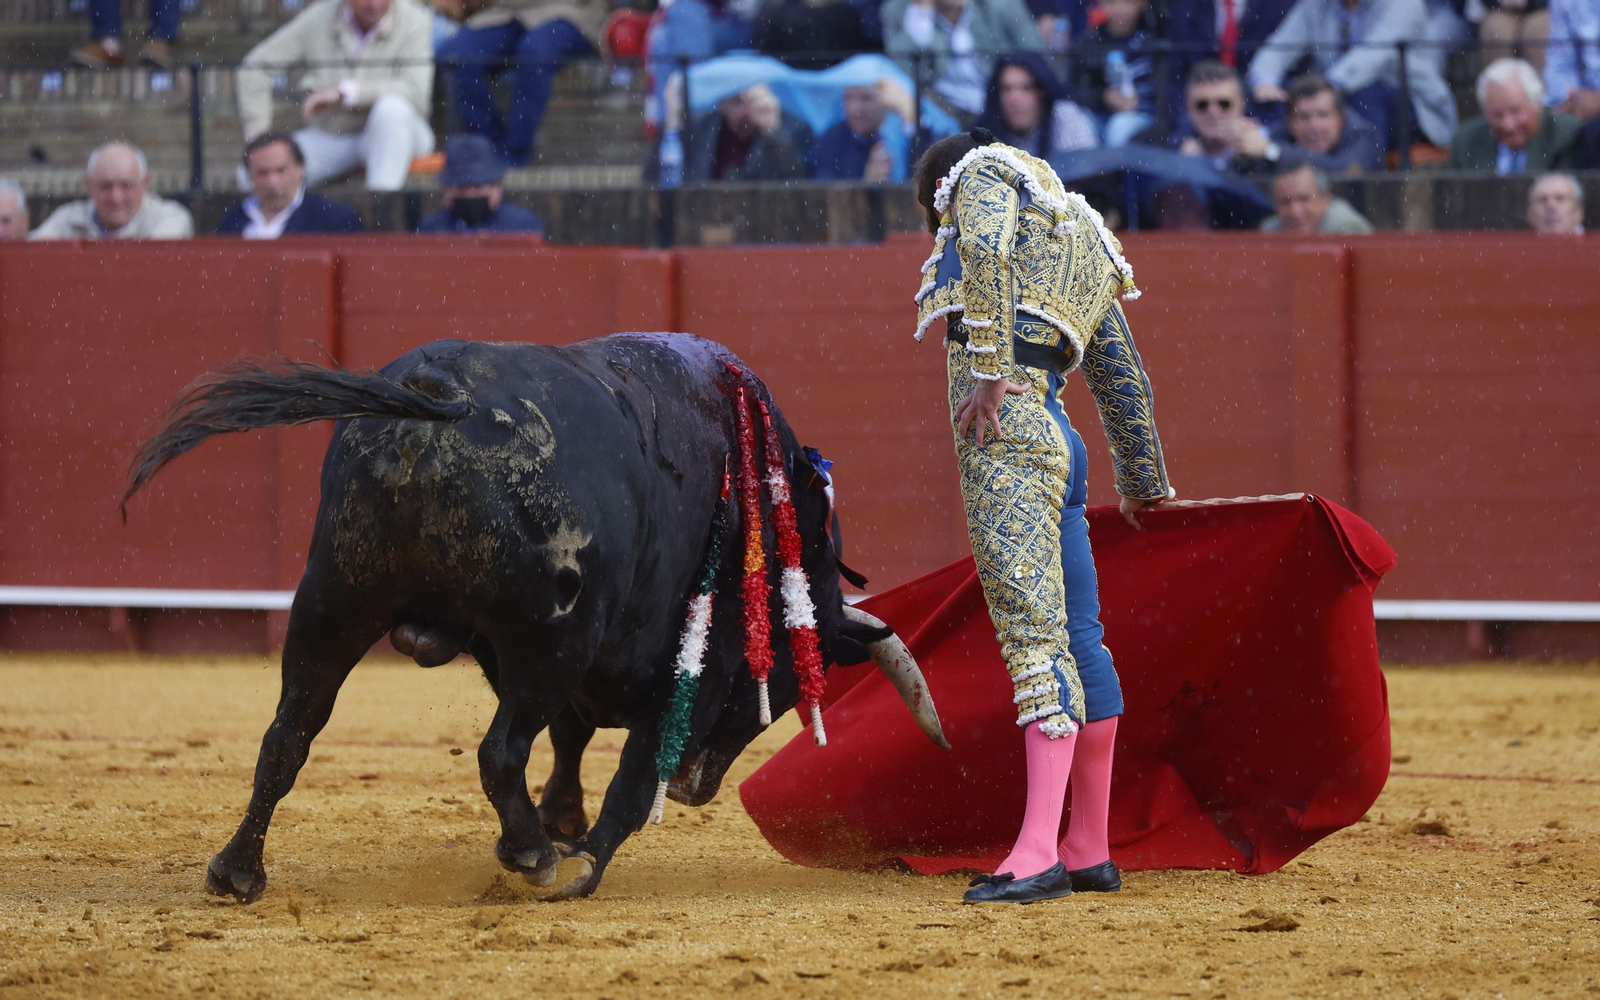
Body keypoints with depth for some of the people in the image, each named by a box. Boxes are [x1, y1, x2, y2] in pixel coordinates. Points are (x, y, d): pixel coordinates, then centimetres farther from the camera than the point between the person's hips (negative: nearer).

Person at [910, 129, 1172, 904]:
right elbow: (1122, 374, 37)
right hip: (1054, 438, 9)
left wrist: (989, 369, -21)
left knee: (1032, 631, -17)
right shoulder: (1082, 246, 31)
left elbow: (986, 252, -15)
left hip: (1003, 425, -9)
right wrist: (1142, 480, 46)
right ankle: (1090, 852, 19)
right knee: (1075, 637, 12)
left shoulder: (982, 173, 9)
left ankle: (1038, 853, -25)